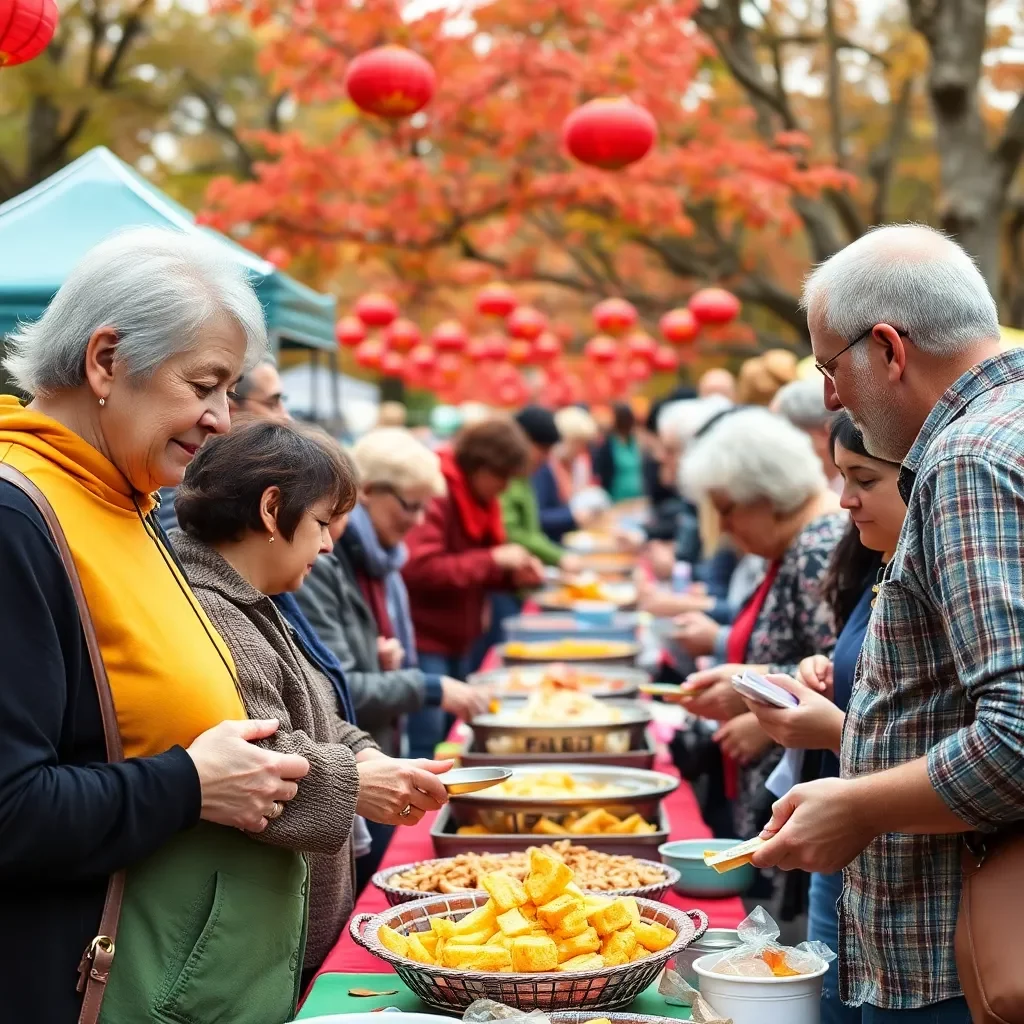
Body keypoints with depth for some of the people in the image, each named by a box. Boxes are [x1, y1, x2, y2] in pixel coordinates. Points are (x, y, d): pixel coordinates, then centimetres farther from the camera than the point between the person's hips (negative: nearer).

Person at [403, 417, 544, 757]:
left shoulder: (479, 498, 14)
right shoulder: (436, 495, -16)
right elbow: (419, 569, -27)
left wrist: (515, 574, 1)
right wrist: (493, 560, -24)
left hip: (458, 640, 9)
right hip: (424, 640, -9)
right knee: (427, 740, -10)